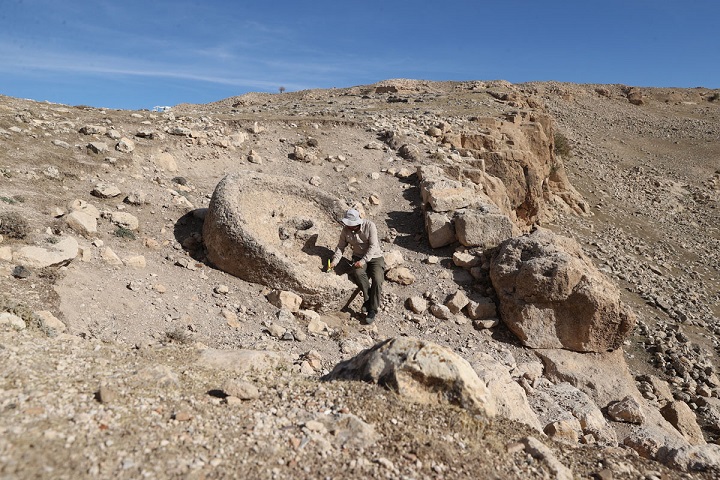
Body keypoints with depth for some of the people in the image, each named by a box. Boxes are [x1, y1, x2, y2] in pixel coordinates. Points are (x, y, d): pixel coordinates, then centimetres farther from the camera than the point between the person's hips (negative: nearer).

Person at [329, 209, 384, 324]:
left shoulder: (370, 226, -18)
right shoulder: (346, 230, -7)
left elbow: (373, 246, -20)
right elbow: (341, 247, 0)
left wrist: (364, 261, -28)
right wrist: (335, 261, -15)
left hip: (374, 257, -2)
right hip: (359, 257, 3)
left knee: (377, 279, -28)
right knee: (358, 273, -33)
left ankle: (372, 310, -15)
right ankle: (368, 299, -13)